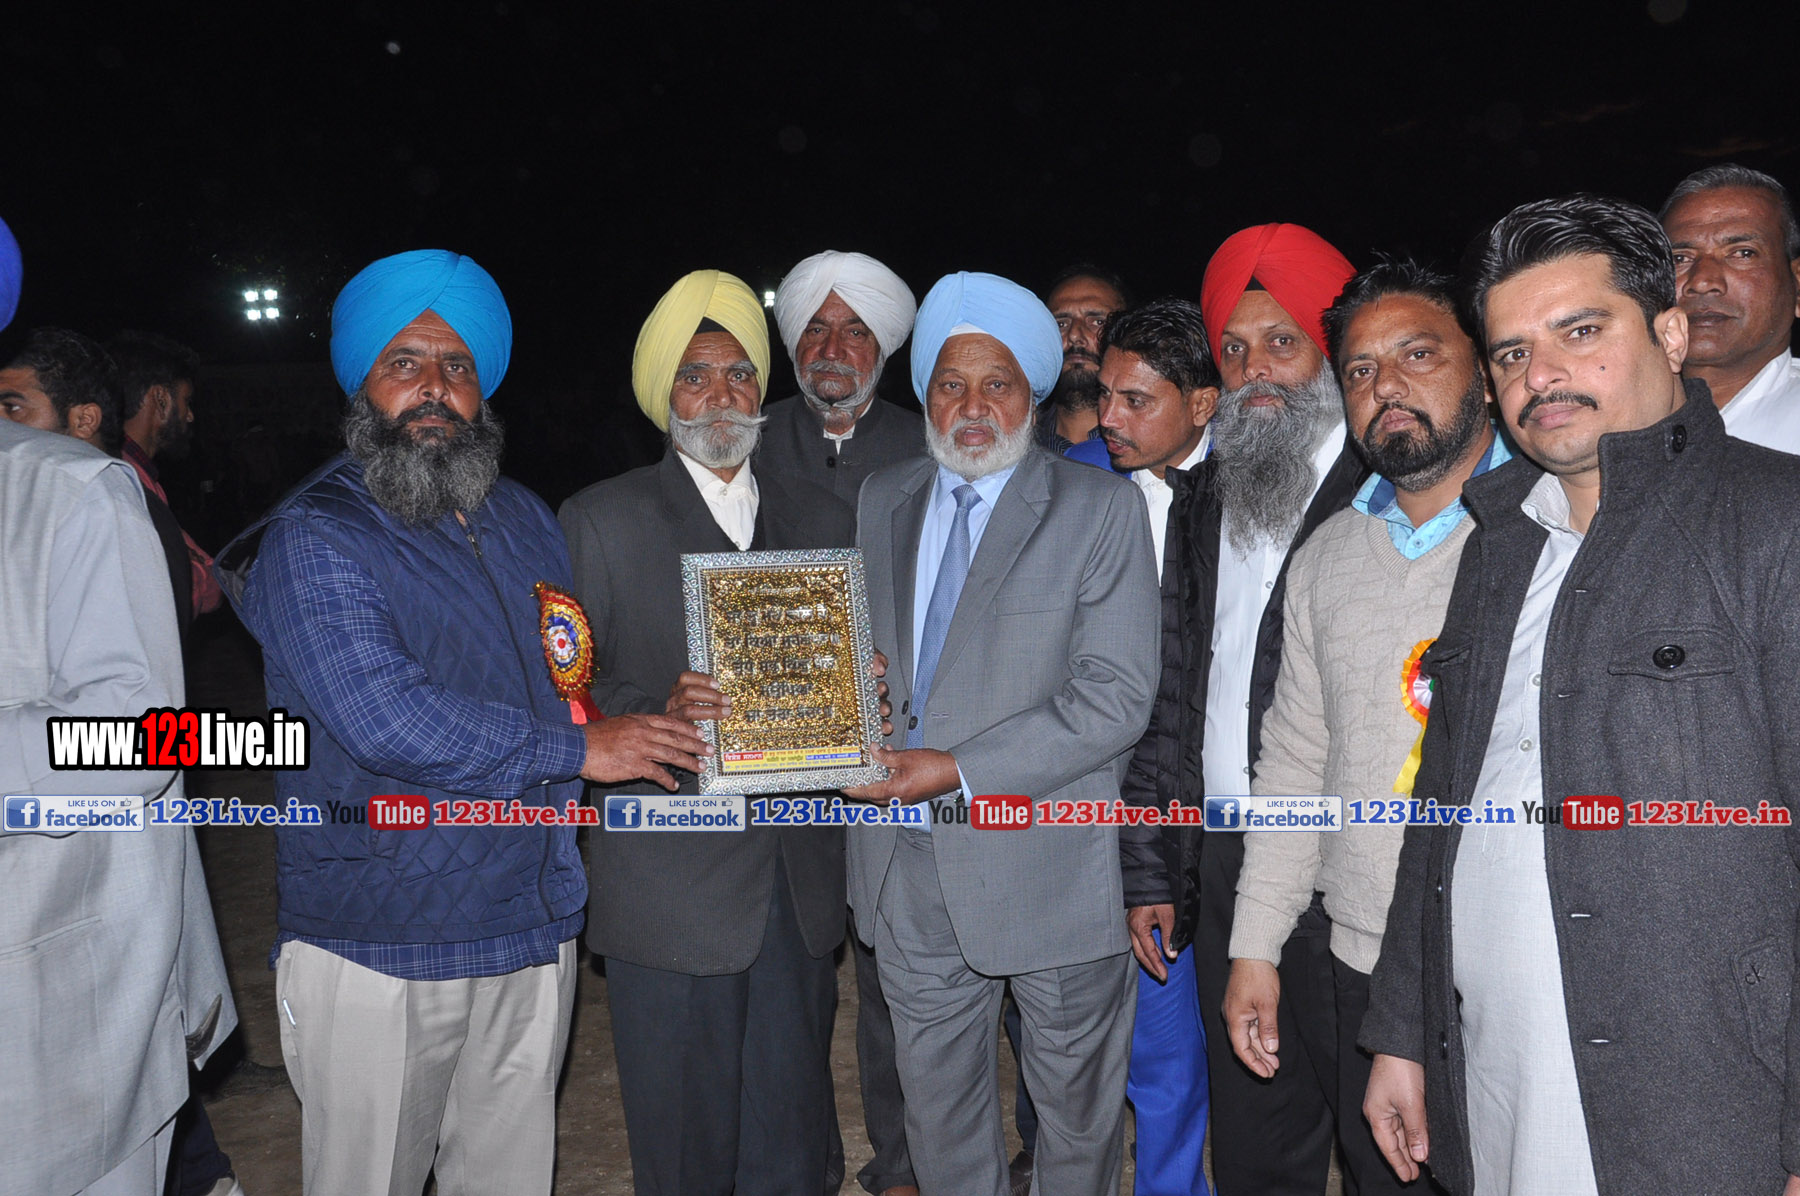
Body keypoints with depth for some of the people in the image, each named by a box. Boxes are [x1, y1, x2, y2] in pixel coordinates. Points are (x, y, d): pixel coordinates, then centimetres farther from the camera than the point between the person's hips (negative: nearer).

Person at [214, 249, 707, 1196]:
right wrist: (578, 751, -18)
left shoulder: (525, 521, 12)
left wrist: (654, 714, 7)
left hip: (536, 927, 6)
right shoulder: (314, 540, -11)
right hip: (378, 948, -6)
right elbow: (384, 721, -24)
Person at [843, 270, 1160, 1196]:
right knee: (937, 1105, 20)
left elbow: (1116, 697, -15)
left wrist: (961, 770, -19)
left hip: (1051, 868, -4)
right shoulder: (881, 502, 9)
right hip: (911, 872, 4)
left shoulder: (1100, 510, -7)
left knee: (1075, 1105, 16)